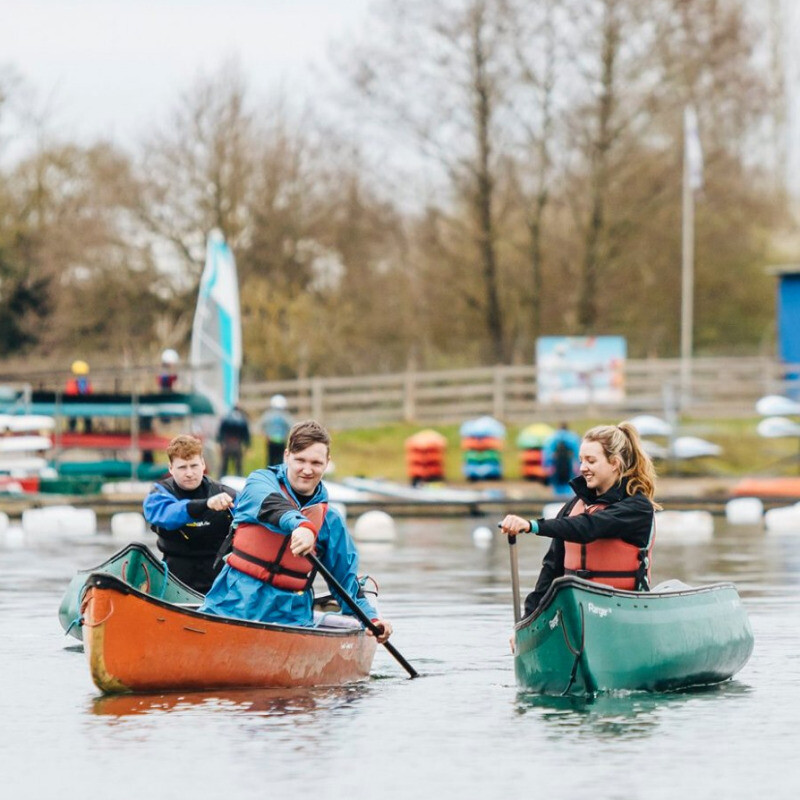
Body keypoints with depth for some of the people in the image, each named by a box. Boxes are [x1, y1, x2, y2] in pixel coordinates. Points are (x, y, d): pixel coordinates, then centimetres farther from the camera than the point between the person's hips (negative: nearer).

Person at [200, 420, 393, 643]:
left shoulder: (330, 520, 11)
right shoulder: (260, 481, 2)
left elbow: (345, 578, 18)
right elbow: (270, 506, -22)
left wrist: (370, 617, 4)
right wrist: (300, 524, -43)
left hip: (291, 614, 2)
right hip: (235, 603, -2)